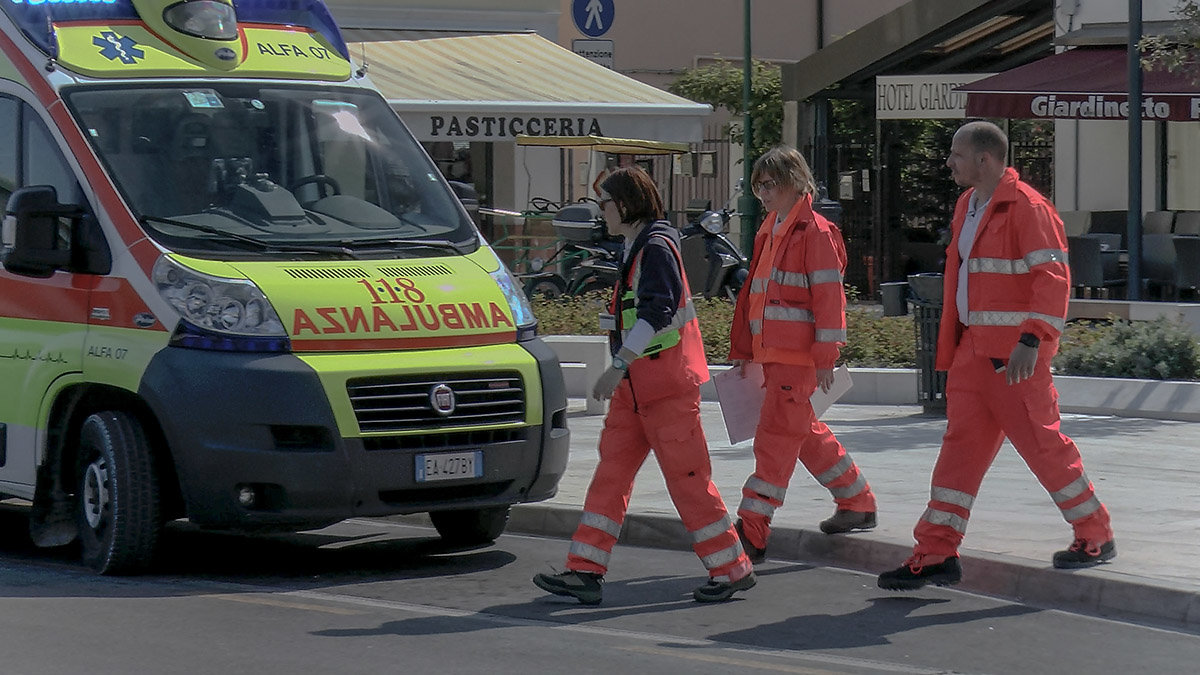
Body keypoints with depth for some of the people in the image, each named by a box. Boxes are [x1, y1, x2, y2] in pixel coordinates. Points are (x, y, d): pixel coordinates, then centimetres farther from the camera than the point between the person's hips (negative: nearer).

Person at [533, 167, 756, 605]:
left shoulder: (656, 247, -14)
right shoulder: (637, 249, 18)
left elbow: (657, 310, -26)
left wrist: (620, 365, -33)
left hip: (667, 388, -10)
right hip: (635, 388, 10)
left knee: (688, 479, -5)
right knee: (611, 473, 4)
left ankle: (733, 570, 4)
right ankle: (585, 572, 2)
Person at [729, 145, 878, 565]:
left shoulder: (815, 232, -11)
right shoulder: (770, 233, 17)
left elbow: (829, 297, -14)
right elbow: (754, 293, 22)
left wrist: (825, 358, -17)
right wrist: (743, 350, 21)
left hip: (799, 357, -9)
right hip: (773, 354, 9)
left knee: (776, 437, -9)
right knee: (805, 434, 17)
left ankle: (751, 533, -11)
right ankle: (857, 505, 31)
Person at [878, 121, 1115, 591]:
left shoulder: (1027, 208, -13)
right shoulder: (968, 206, 15)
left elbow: (1053, 278, -19)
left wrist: (1032, 340, -27)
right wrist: (949, 351, 21)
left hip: (1015, 353, -9)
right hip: (975, 349, 9)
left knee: (1042, 442, -2)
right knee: (960, 443, 5)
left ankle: (1096, 537, 14)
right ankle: (937, 553, 5)